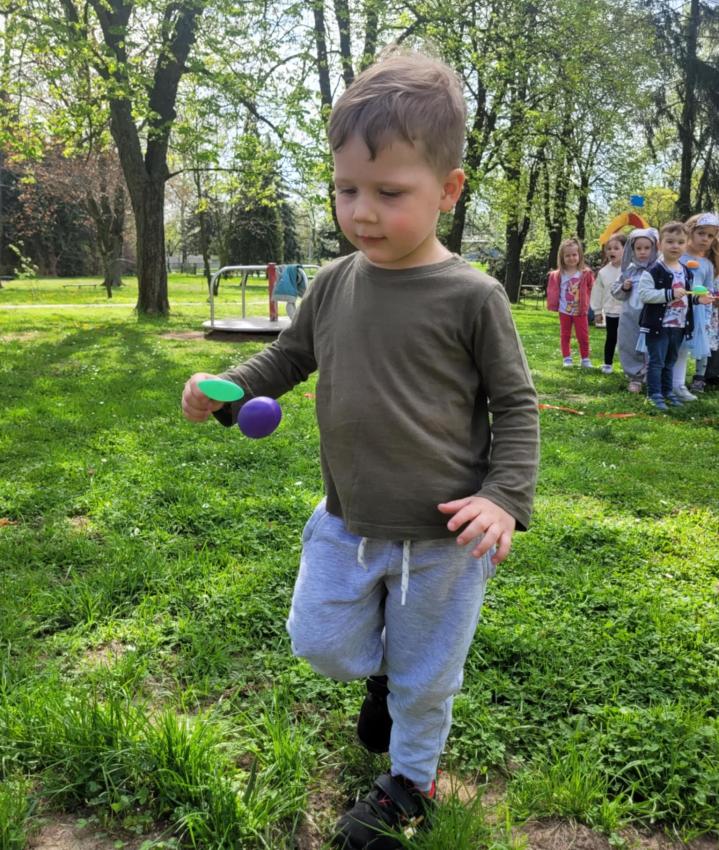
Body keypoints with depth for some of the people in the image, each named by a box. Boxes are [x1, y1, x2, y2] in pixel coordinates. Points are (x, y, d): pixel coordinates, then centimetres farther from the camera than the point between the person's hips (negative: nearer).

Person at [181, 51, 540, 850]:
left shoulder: (471, 297, -15)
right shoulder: (333, 285, -2)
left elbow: (515, 403, -7)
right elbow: (286, 358, 12)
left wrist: (505, 496, -18)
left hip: (441, 537, -4)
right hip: (347, 524, 4)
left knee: (424, 678, 15)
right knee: (321, 643, 17)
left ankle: (409, 783, 43)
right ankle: (383, 671, 50)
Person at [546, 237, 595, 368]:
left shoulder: (586, 274, -6)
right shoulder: (558, 275, -5)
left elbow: (591, 289, 1)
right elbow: (554, 291, 2)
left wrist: (588, 303, -5)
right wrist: (555, 304, -5)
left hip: (580, 311, -1)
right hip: (564, 311, 1)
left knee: (583, 336, 5)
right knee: (565, 335, 9)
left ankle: (585, 359, 16)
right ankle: (566, 358, 18)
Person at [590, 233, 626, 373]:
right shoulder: (603, 272, 0)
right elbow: (598, 292, 6)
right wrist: (597, 311, 8)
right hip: (610, 312, 2)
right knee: (611, 338, 13)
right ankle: (607, 364, 24)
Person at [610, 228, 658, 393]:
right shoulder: (629, 270, 7)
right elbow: (615, 292, 13)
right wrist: (624, 287, -6)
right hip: (630, 318, 4)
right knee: (630, 348, 9)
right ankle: (635, 378, 23)